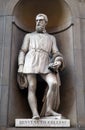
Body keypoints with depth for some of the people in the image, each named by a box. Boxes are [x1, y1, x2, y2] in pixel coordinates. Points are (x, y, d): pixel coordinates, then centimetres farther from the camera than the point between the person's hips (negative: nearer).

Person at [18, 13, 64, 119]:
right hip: (30, 63, -1)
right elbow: (22, 51, 13)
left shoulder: (51, 38, 27)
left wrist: (58, 61, -9)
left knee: (54, 83, -21)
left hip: (44, 65, 1)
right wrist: (20, 65, -4)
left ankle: (49, 110, -11)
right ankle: (35, 114, -17)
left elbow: (55, 53, 15)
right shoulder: (29, 36, 23)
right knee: (32, 88, -14)